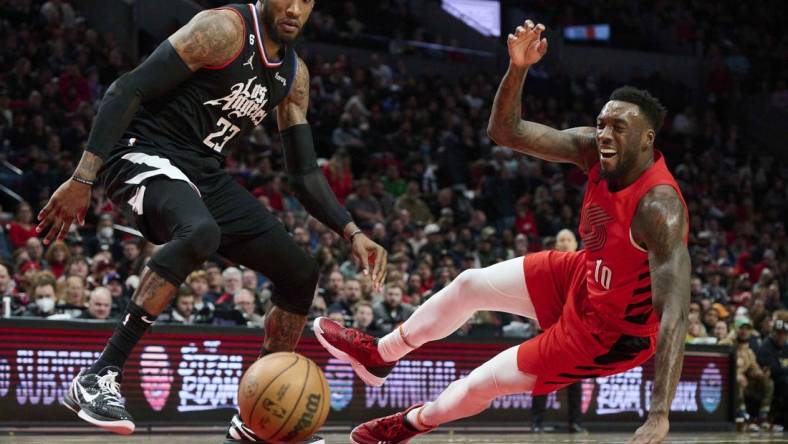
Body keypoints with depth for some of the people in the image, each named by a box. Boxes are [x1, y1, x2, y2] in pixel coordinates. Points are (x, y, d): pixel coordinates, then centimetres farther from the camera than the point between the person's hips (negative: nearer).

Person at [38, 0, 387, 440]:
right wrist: (82, 180, -26)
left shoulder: (294, 74, 9)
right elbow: (127, 91, -19)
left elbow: (306, 173, 15)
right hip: (144, 155, -9)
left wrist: (352, 232, 0)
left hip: (205, 173, 9)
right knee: (200, 233, -39)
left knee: (301, 274, 5)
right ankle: (98, 378, -33)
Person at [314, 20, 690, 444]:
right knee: (470, 284, 17)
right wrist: (517, 70, -34)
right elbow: (505, 131, -14)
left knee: (482, 383, 4)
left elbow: (674, 316, -43)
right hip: (583, 276, 7)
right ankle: (378, 355, 41)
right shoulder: (593, 149, -16)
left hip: (609, 329, -7)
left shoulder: (658, 206, -37)